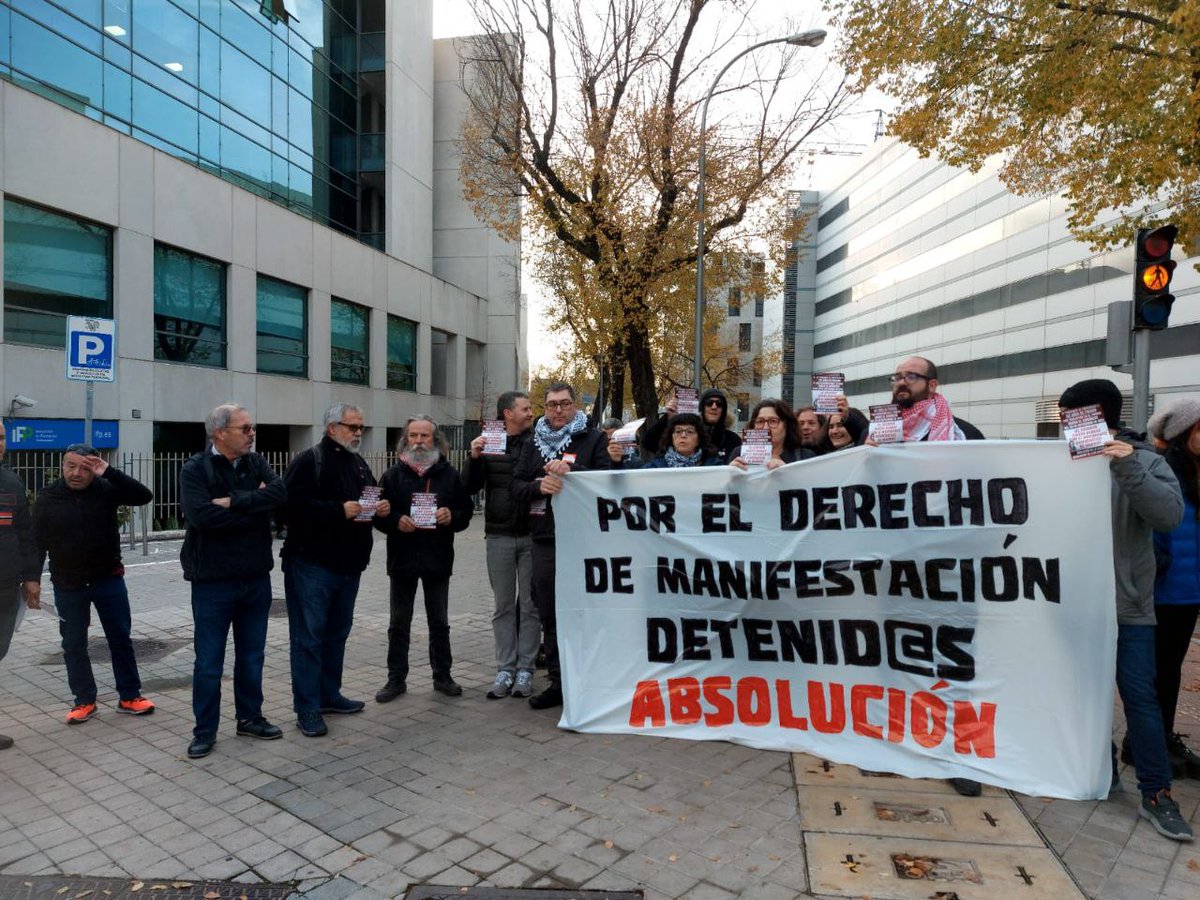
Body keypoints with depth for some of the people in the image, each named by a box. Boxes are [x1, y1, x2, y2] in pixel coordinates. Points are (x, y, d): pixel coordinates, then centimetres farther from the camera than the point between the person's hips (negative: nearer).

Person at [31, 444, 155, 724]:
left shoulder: (106, 490, -7)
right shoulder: (47, 499, -4)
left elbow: (144, 496, -21)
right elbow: (37, 544, -1)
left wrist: (109, 472, -26)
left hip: (108, 579, -1)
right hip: (67, 585, 1)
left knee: (120, 638, 7)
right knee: (73, 644, 9)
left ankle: (129, 696, 18)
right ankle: (85, 700, 24)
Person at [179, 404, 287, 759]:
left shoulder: (256, 463, 4)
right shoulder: (195, 470, -9)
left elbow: (280, 493, -13)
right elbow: (202, 516, -25)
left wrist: (234, 502, -22)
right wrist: (256, 507, -16)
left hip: (256, 578, 5)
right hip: (213, 582, -4)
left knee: (252, 656, 16)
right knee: (208, 662, 6)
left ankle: (249, 717, 31)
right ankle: (205, 731, 21)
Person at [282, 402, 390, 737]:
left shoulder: (359, 465, 15)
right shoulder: (309, 461, -10)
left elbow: (371, 499, 25)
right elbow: (293, 504, -21)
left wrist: (379, 509, 2)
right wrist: (340, 511, -24)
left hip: (349, 565, 8)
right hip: (312, 563, -8)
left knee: (337, 633, 16)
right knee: (309, 636, -2)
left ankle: (329, 694, 29)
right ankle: (307, 709, 6)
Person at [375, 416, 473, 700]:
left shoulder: (448, 474, 3)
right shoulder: (393, 475, 1)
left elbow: (466, 509, 4)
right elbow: (379, 514, 0)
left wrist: (452, 517, -16)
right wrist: (396, 521, -19)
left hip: (438, 559, 0)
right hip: (402, 559, 0)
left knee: (439, 622, 12)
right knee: (399, 623, 9)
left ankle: (442, 675, 25)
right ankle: (396, 679, 20)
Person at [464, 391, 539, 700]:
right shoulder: (488, 443, 5)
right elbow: (471, 488, 3)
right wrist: (474, 458, -13)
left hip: (531, 535, -1)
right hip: (499, 537, 1)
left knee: (529, 604, 5)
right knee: (503, 606, 8)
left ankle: (525, 669, 14)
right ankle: (505, 670, 15)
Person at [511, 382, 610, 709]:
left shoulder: (593, 439, 4)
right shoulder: (534, 442, 16)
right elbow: (516, 486, 11)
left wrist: (571, 470, -18)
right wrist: (539, 487, -9)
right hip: (544, 540, 5)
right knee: (549, 616, 10)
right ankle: (557, 683, 21)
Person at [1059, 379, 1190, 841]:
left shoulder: (1144, 460, -5)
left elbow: (1169, 515, -20)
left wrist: (1128, 467, -29)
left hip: (1127, 605, -3)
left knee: (1140, 697, 1)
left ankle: (1156, 794, 12)